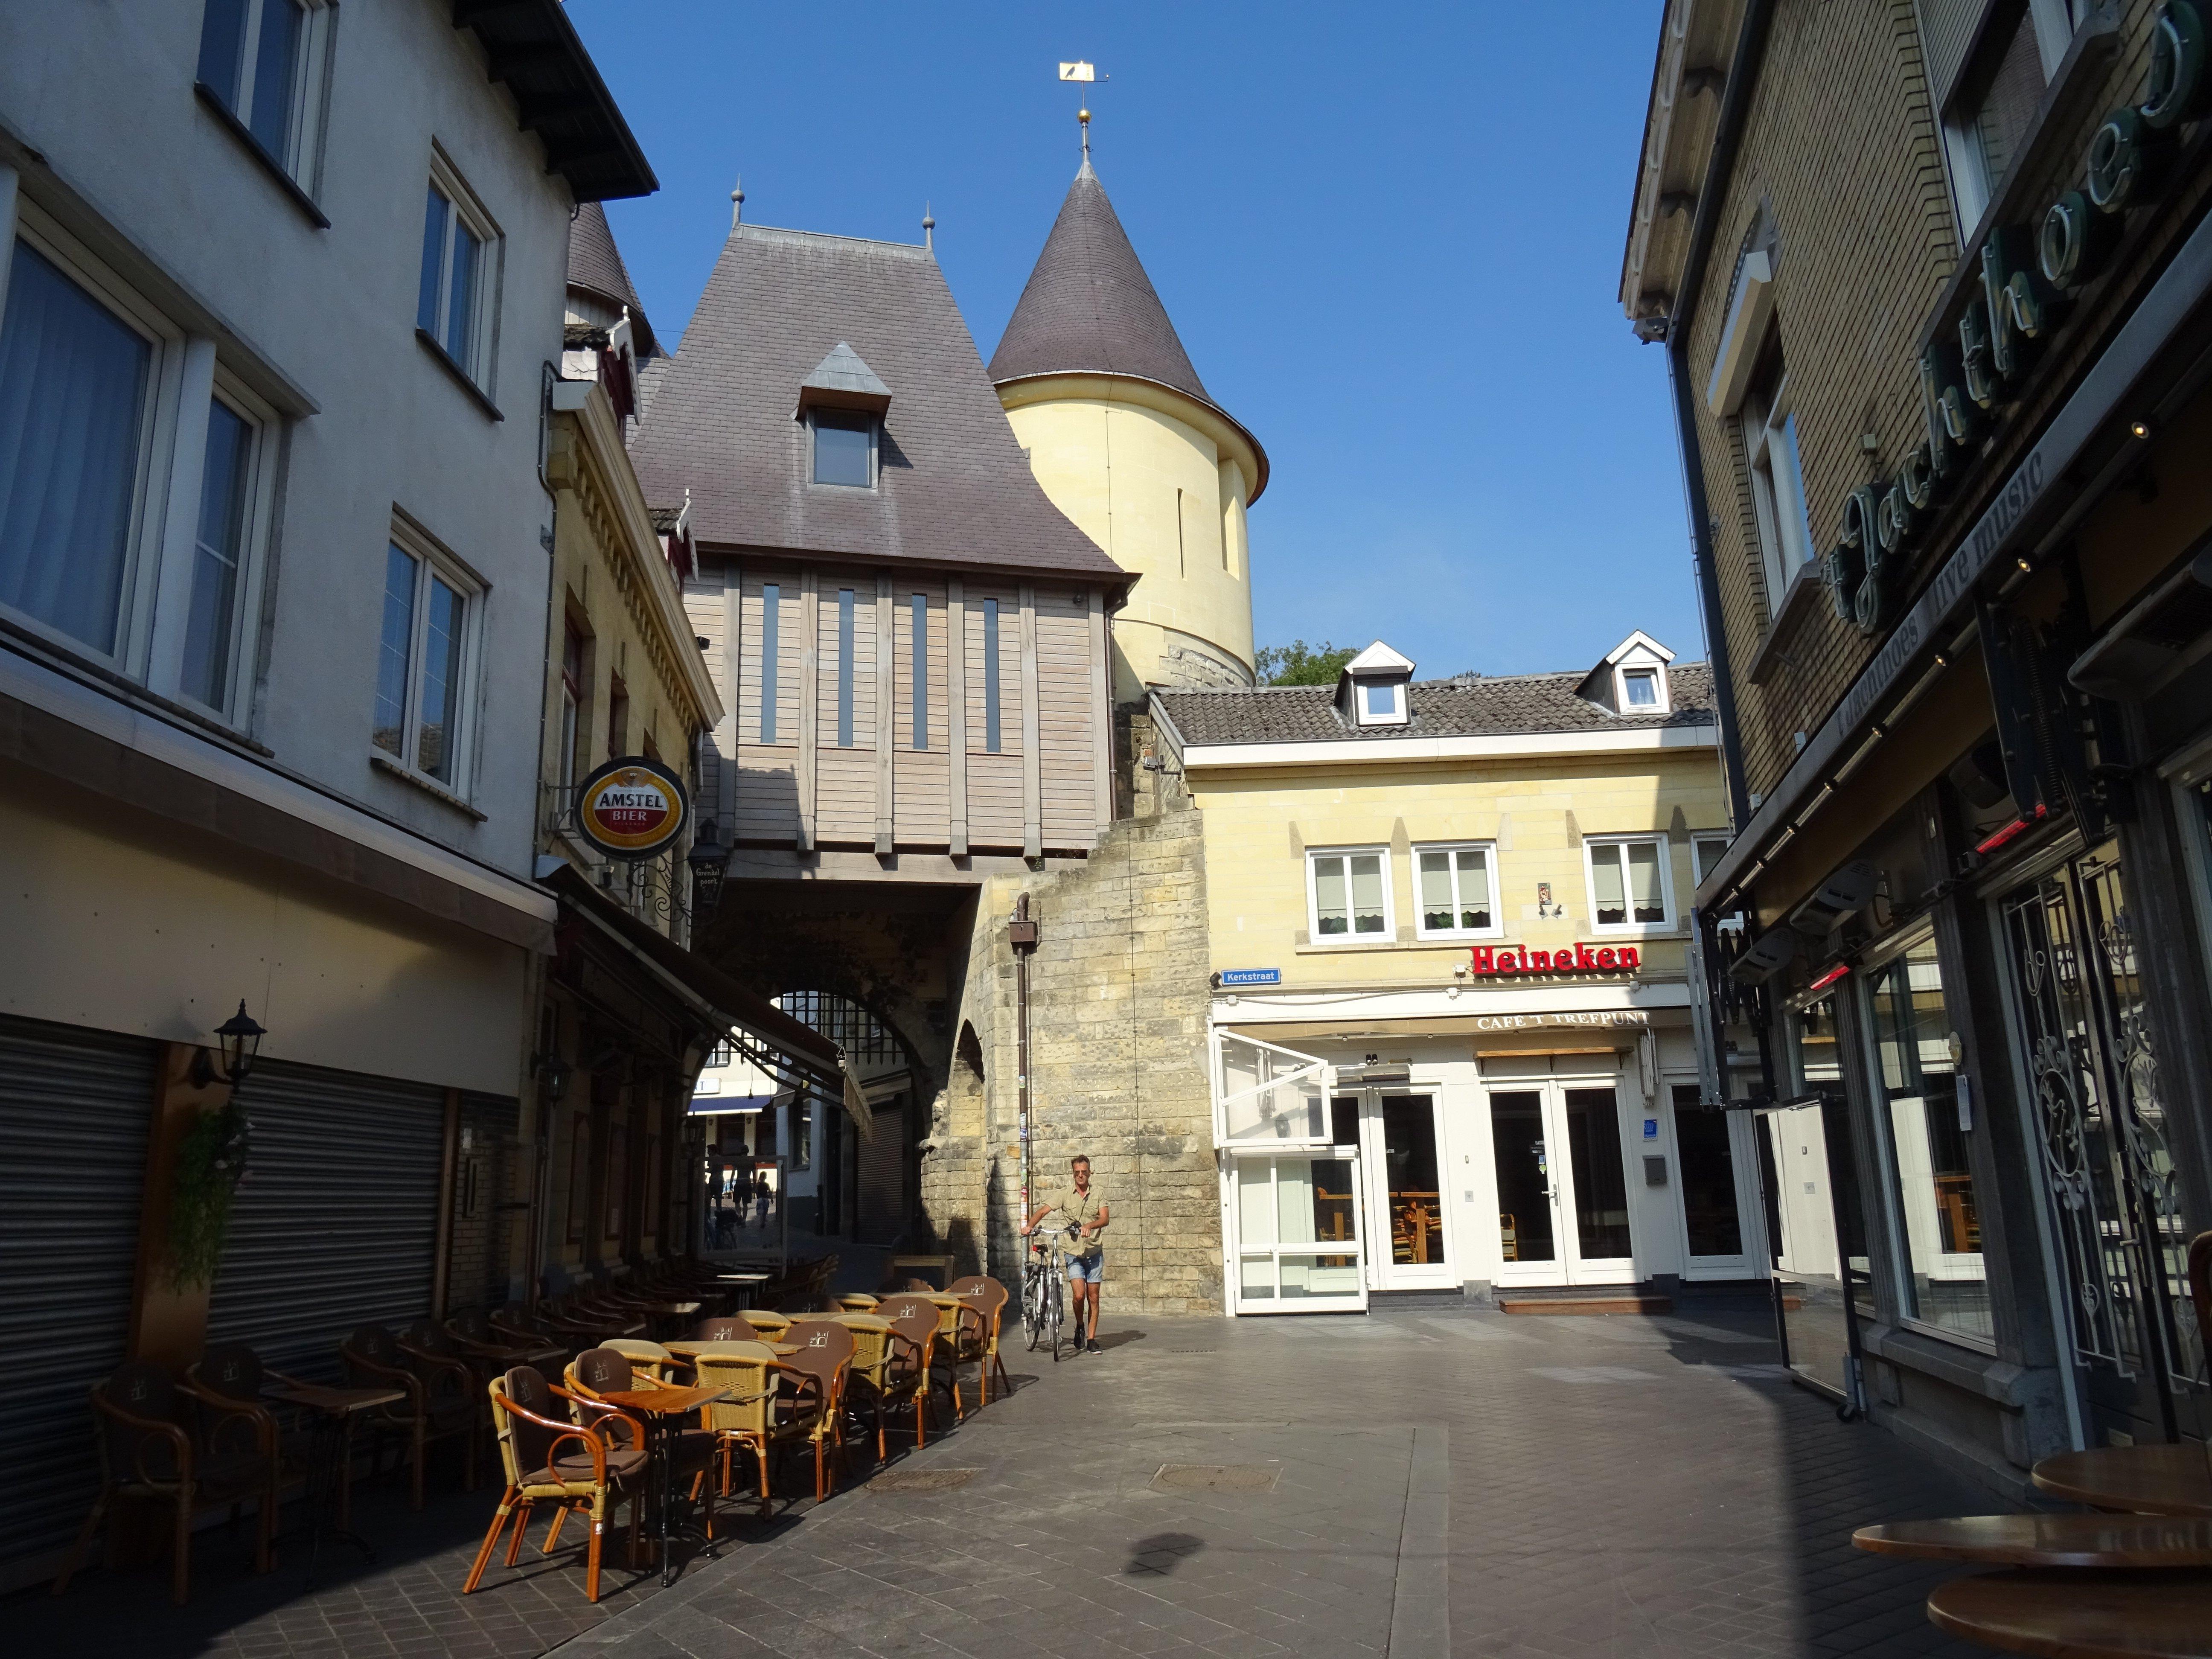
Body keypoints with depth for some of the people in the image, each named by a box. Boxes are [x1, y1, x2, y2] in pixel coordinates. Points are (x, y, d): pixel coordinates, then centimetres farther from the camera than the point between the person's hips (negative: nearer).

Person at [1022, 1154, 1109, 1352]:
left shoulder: (1097, 1195, 2)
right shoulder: (1065, 1195, 1)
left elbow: (1105, 1218, -10)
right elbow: (1043, 1211, -4)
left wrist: (1089, 1226, -29)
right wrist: (1030, 1226, -22)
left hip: (1095, 1252, 1)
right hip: (1074, 1253, -1)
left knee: (1093, 1298, 4)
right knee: (1079, 1295, -14)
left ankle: (1092, 1340, 14)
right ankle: (1080, 1327, 14)